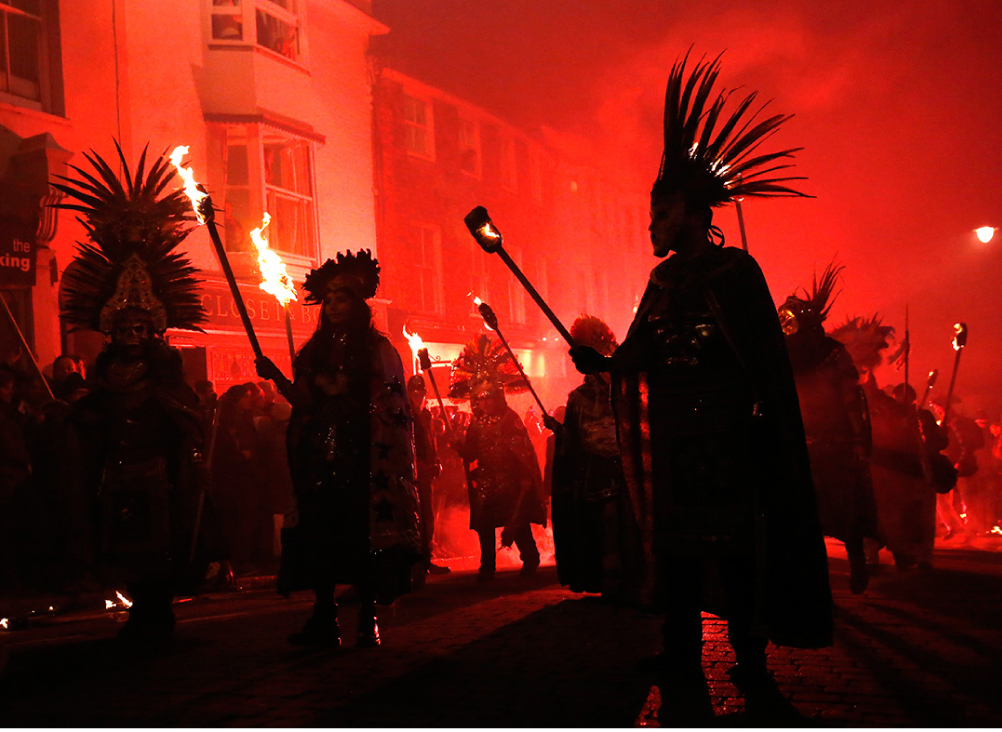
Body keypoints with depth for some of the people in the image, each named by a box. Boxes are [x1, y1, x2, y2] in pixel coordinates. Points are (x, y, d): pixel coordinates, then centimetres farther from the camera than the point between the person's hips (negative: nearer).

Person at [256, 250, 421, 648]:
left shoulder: (377, 350, 5)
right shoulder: (314, 352, 17)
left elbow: (389, 407, -4)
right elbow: (304, 403, 10)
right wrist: (278, 379, -4)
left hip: (361, 461, -4)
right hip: (321, 458, 4)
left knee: (363, 532, -7)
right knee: (319, 533, -2)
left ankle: (368, 619, -1)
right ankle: (324, 619, 2)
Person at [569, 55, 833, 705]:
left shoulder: (736, 272, -3)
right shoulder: (663, 281, 15)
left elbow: (766, 362, -8)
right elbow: (637, 354, 12)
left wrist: (764, 431, -14)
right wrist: (602, 362, -7)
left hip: (725, 438, -6)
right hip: (674, 440, 6)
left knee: (736, 547, -4)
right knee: (676, 541, 7)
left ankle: (751, 664, 5)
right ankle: (683, 658, 14)